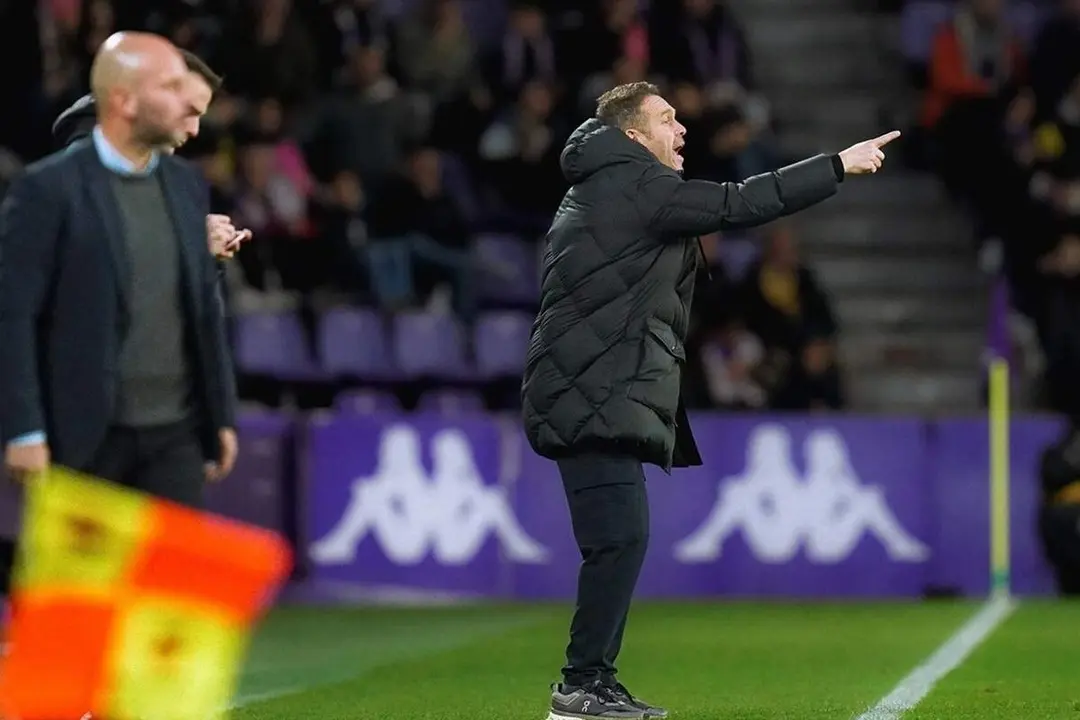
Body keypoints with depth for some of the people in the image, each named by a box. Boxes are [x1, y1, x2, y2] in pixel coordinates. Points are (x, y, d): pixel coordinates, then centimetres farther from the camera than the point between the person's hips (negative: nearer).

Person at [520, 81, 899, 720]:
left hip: (597, 396, 11)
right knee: (621, 537, -13)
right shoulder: (633, 185, -9)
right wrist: (841, 166, -7)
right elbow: (737, 205, -12)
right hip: (594, 396, -11)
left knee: (620, 541, 10)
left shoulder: (607, 191, 23)